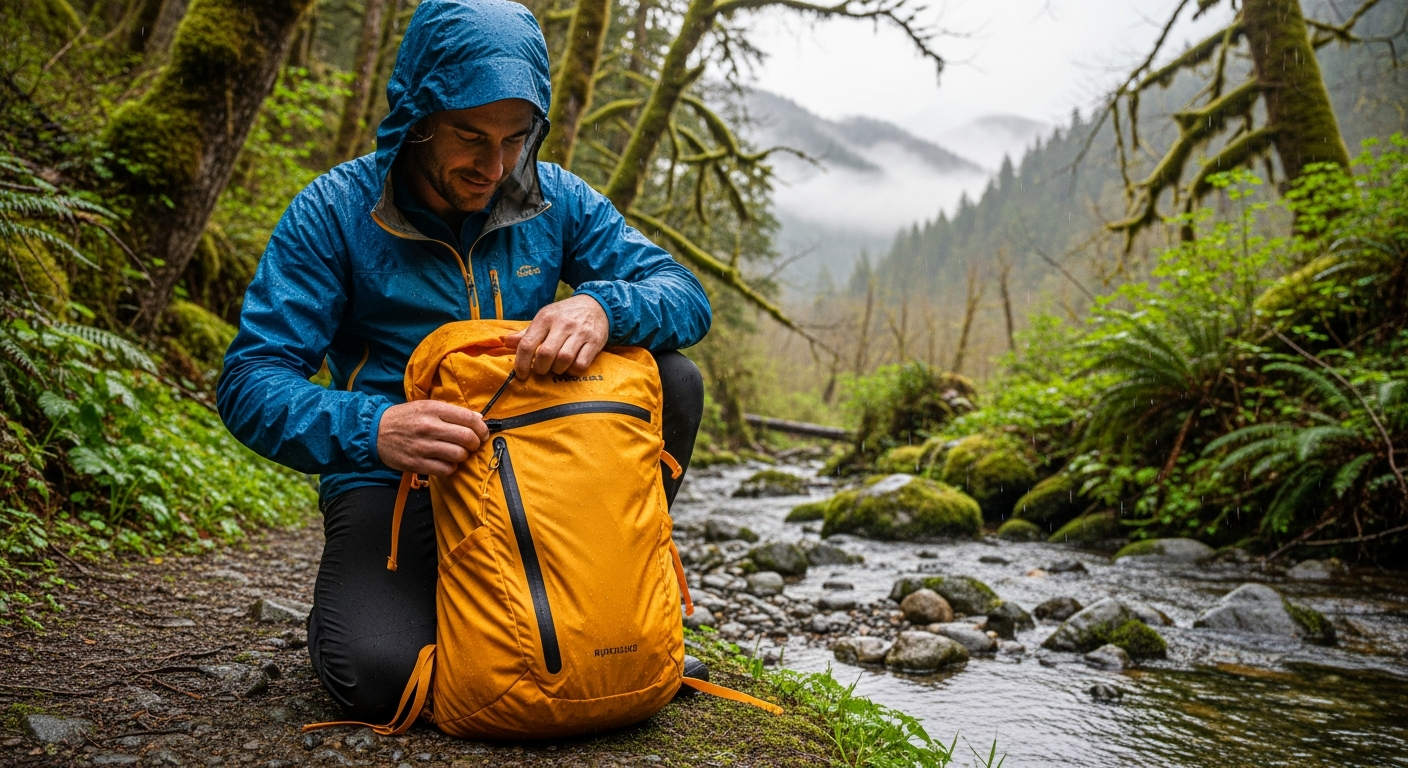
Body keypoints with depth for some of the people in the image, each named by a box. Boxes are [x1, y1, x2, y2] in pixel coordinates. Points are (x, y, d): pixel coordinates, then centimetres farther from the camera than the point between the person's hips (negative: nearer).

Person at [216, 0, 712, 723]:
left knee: (674, 379, -16)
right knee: (380, 675, -31)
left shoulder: (556, 200, -1)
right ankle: (355, 600, 8)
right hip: (396, 480, -4)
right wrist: (372, 429, -36)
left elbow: (686, 294, -6)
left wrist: (601, 306, -31)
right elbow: (250, 383, -15)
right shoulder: (334, 212, -11)